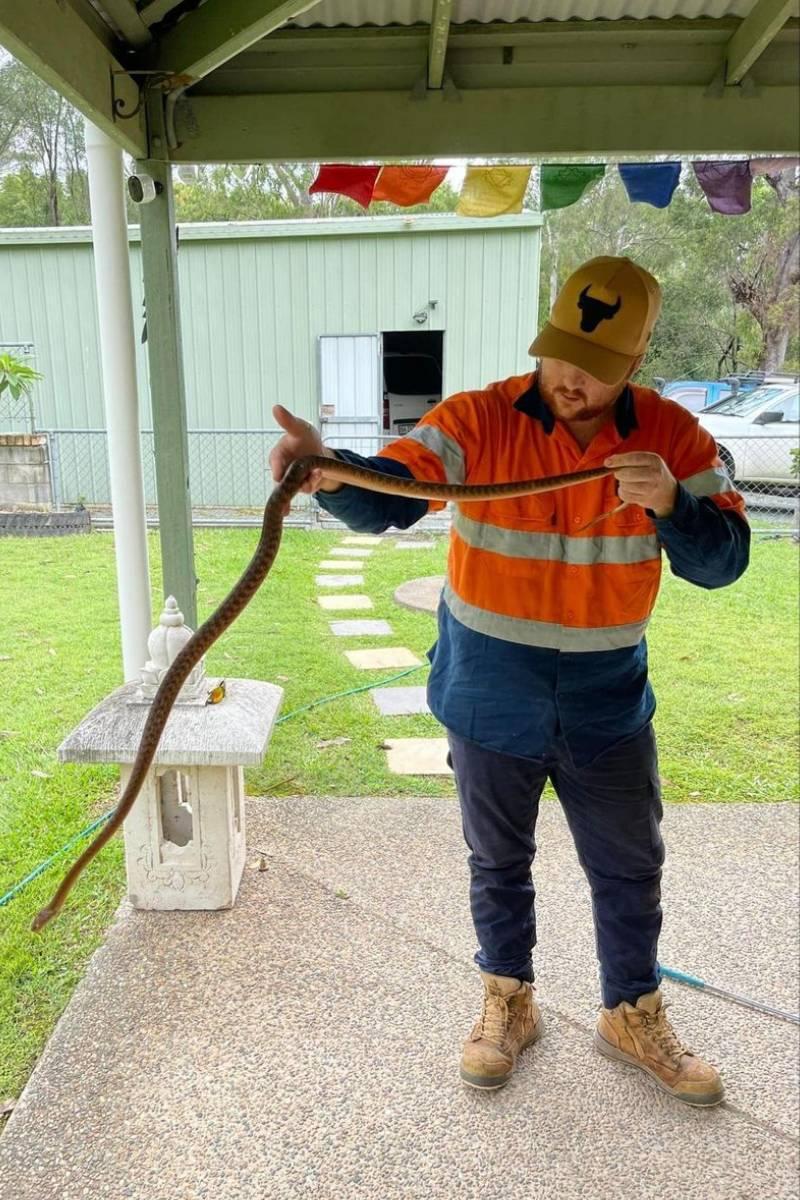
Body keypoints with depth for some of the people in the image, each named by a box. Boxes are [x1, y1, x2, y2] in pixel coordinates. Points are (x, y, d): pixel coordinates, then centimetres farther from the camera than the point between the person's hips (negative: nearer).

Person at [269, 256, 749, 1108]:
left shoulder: (673, 437, -7)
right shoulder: (477, 420, -14)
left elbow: (722, 561, -8)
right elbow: (386, 499, -24)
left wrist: (670, 502, -29)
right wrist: (329, 469, -46)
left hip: (608, 707, 2)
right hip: (490, 704, -1)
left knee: (630, 869, 17)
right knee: (499, 864, 18)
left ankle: (633, 1017, 44)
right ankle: (508, 1004, 44)